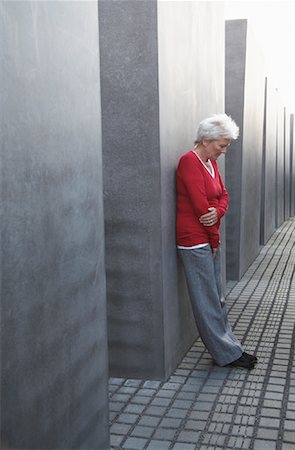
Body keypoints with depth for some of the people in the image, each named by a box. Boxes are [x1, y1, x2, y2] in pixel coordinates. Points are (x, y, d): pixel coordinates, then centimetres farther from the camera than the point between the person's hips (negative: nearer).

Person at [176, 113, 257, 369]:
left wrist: (218, 212, -14)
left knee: (217, 297, 15)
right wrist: (215, 237, -10)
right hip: (195, 240, -9)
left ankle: (229, 345, 25)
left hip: (210, 240, 9)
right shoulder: (190, 161, -16)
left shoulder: (211, 162, 13)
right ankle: (227, 354, 11)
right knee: (206, 300, 2)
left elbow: (223, 196, 10)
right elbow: (200, 204, -20)